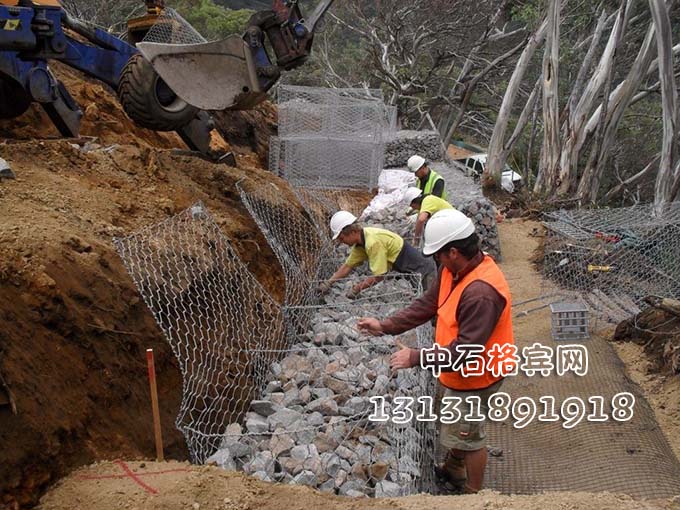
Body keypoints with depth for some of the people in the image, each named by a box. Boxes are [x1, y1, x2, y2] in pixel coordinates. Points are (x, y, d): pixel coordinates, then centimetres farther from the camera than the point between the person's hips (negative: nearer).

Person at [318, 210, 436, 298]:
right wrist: (328, 283, 7)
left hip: (422, 272, -9)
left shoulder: (373, 242, -27)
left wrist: (356, 289, -16)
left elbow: (379, 276, -26)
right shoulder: (360, 244, 2)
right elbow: (347, 266, 12)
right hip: (409, 273, 9)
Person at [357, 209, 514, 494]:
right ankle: (453, 469, 53)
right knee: (456, 426, 29)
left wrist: (416, 358, -29)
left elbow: (465, 350, -35)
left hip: (474, 378, -9)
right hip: (458, 372, 9)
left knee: (468, 436, 12)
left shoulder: (481, 293, -37)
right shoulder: (454, 270, -7)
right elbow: (428, 304, 3)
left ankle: (473, 491, 35)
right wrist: (385, 326, 0)